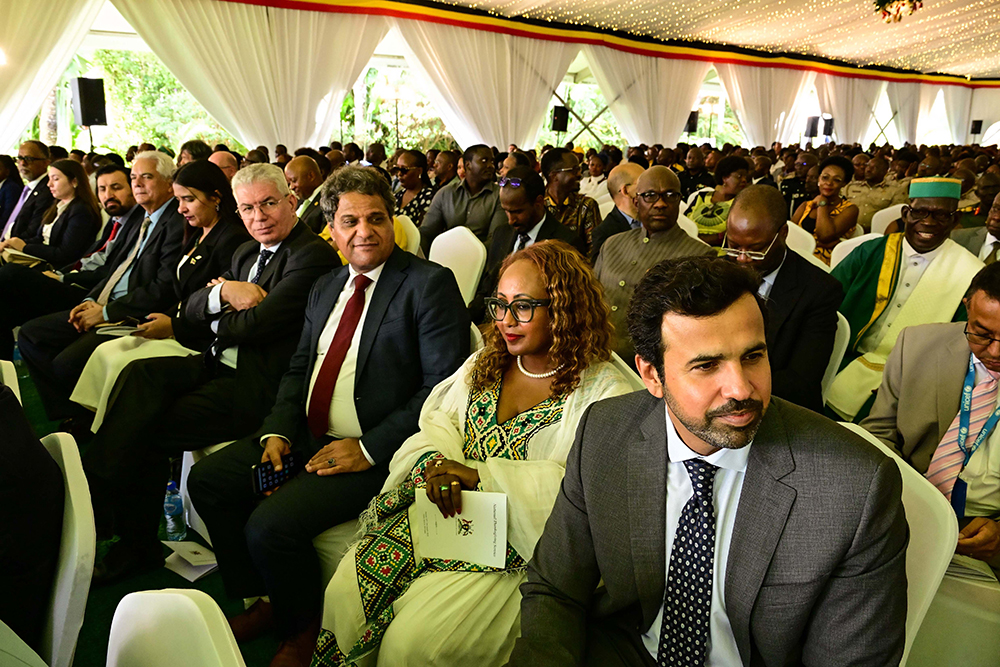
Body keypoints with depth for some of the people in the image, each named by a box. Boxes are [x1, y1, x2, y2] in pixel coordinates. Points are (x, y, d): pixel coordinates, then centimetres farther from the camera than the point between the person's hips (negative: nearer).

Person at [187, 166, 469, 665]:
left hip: (375, 452, -8)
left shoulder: (430, 284, -10)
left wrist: (369, 448, -19)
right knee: (208, 481, 1)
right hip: (307, 437, 8)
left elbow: (442, 386, -17)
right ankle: (265, 603, 18)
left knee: (271, 525, -22)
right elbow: (299, 368, 18)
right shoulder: (325, 288, 15)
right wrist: (277, 432, -1)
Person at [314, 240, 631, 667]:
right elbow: (439, 420, 13)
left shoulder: (602, 392, -8)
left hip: (514, 544, -5)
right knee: (343, 595, -10)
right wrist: (437, 461, -12)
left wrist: (482, 475, -21)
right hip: (439, 510, 6)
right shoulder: (484, 364, 14)